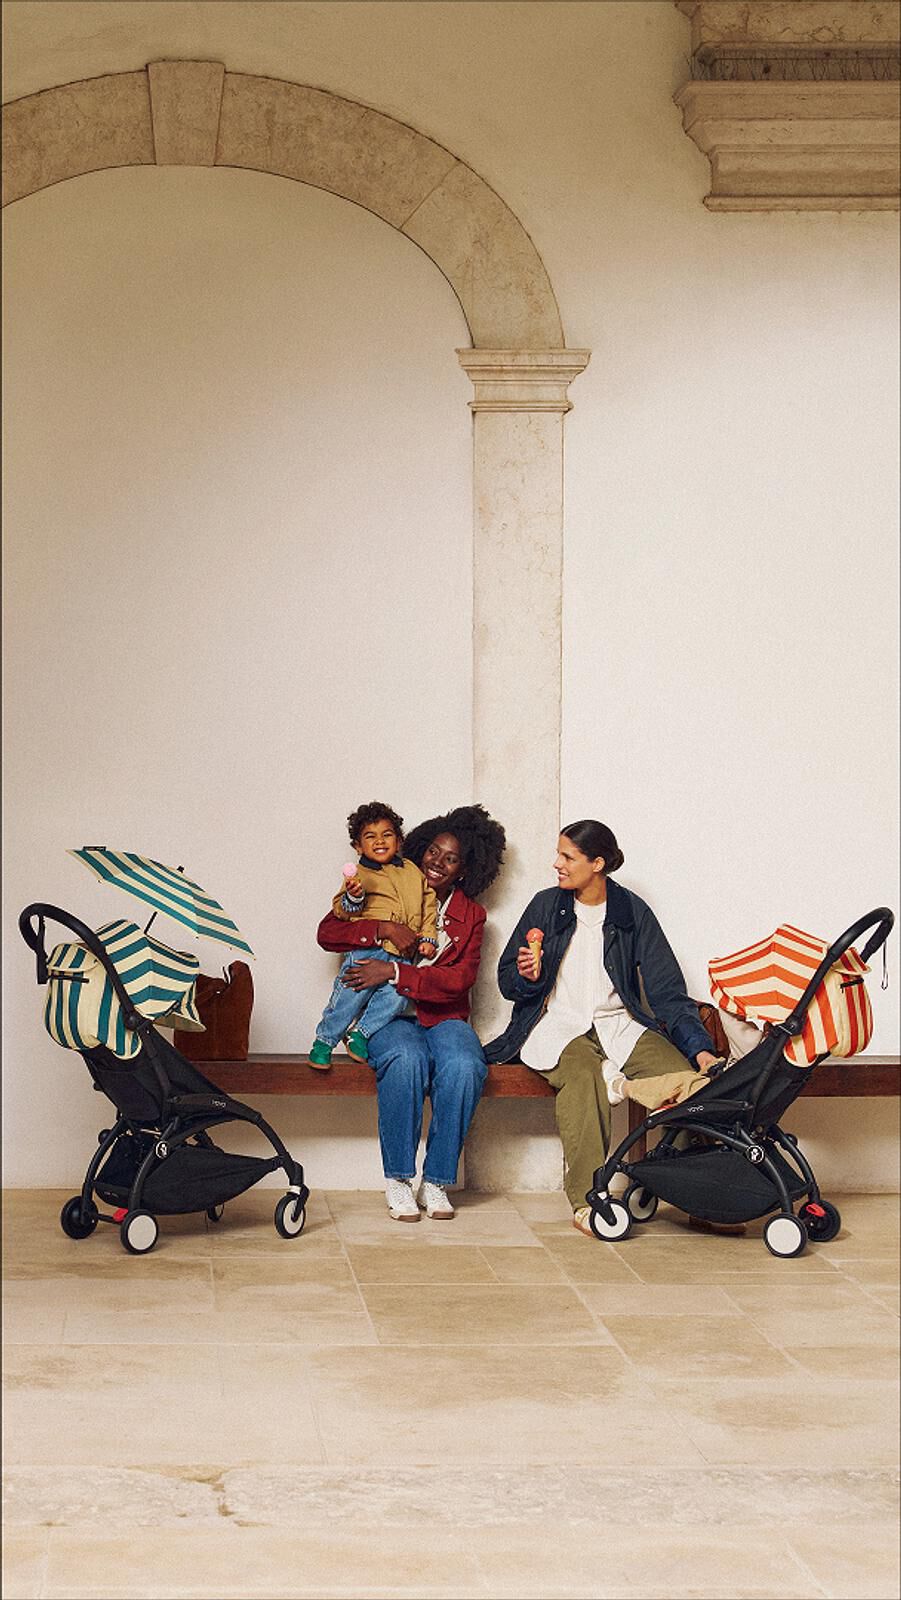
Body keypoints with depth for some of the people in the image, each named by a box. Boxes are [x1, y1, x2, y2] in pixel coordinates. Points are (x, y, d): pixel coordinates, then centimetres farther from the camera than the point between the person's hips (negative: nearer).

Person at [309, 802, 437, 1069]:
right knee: (353, 991, -14)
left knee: (396, 995, -15)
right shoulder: (359, 874, 7)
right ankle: (324, 1040, 4)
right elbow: (341, 912, 3)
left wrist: (428, 937, 9)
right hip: (367, 946, -3)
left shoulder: (413, 871, 19)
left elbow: (429, 905, 20)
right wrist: (352, 897, -18)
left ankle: (360, 1034, 4)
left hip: (403, 953, 3)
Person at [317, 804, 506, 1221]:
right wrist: (384, 929, -15)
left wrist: (394, 972, -16)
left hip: (443, 1017, 2)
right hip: (389, 1014, -1)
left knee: (465, 1065, -33)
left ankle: (436, 1182, -22)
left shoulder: (471, 915, 13)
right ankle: (398, 1180, -25)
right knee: (407, 1059, -36)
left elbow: (460, 979, -4)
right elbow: (327, 931, 0)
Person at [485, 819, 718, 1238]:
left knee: (682, 1075, -28)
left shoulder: (633, 913, 5)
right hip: (557, 1026, -1)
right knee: (582, 1075, -37)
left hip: (620, 1026, 1)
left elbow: (667, 991, 0)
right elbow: (507, 981, 12)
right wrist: (526, 975, -13)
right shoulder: (546, 905, 7)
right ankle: (586, 1199, -37)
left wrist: (701, 1048, -14)